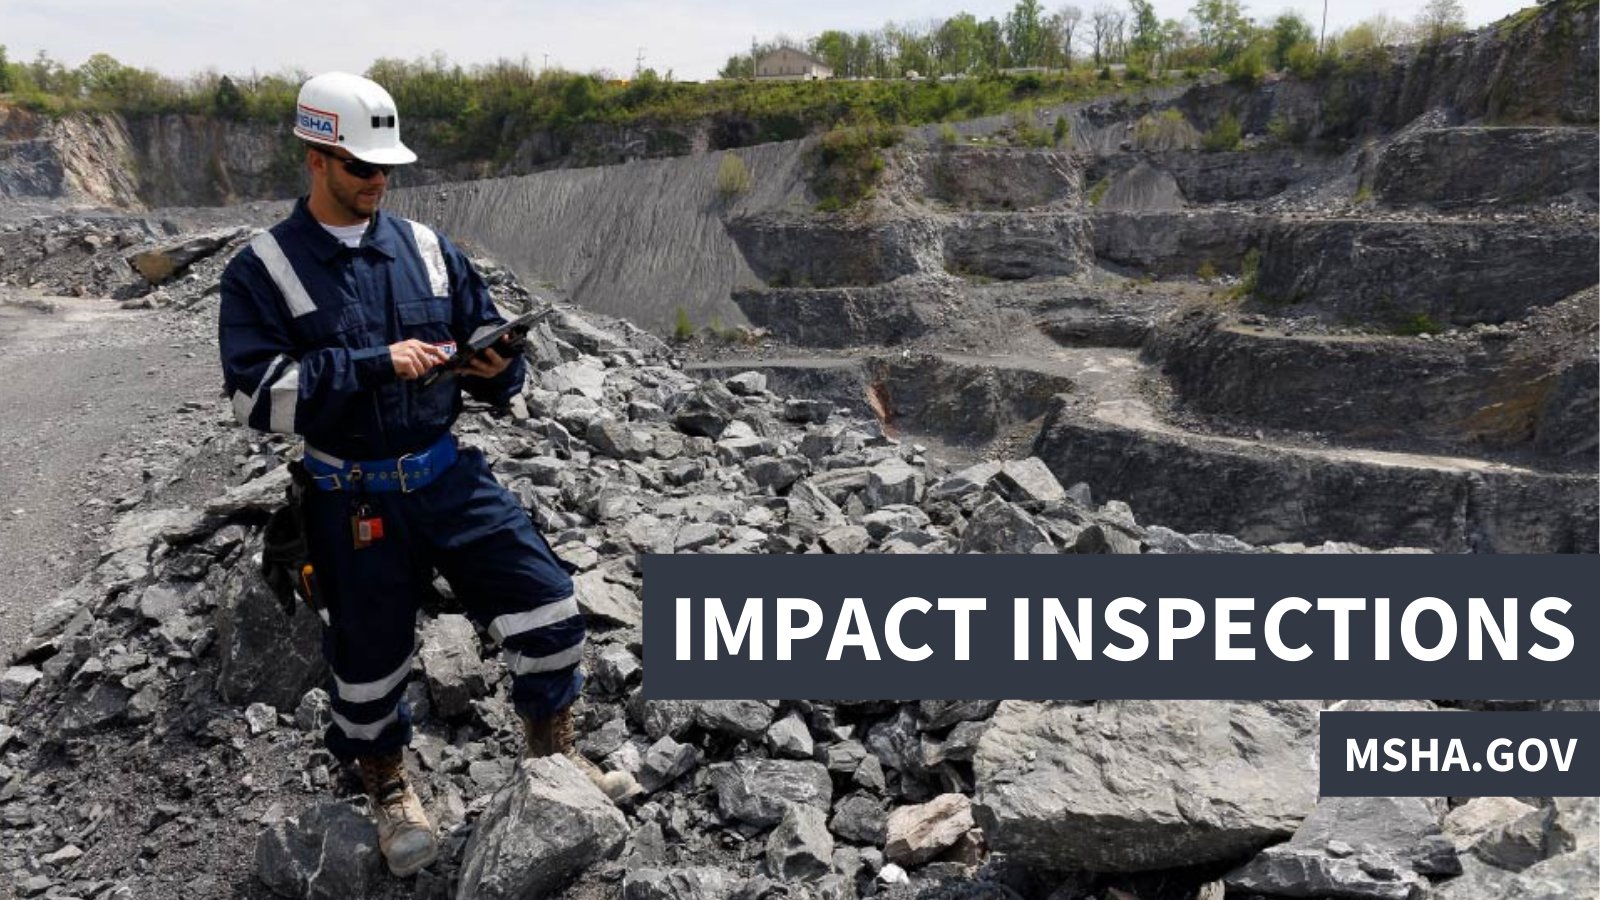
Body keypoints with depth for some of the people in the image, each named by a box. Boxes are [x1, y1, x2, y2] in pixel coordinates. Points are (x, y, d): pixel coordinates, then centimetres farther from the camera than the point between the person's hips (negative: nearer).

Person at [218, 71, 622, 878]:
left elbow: (488, 342, 12)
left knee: (548, 607, -4)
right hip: (355, 499, -2)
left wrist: (498, 367, -12)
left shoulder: (426, 248, 5)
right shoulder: (263, 271, -6)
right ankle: (388, 788, 40)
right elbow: (257, 393, -16)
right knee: (368, 656, 11)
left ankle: (552, 751, 23)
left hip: (448, 474, 3)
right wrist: (373, 364, -24)